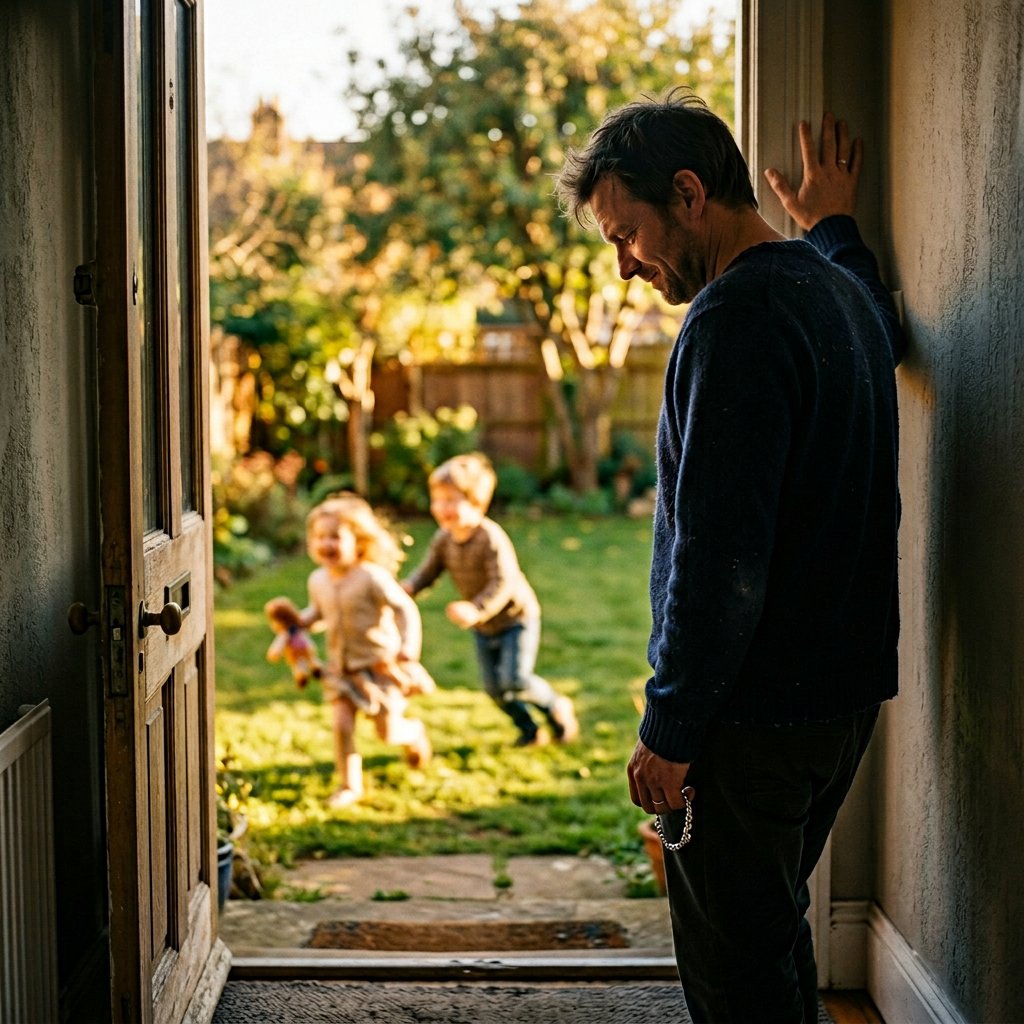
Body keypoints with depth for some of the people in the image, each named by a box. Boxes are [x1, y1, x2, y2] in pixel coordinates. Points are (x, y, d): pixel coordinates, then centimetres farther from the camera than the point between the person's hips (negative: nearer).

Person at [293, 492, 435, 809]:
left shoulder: (372, 577, -21)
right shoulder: (318, 581, -1)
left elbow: (406, 608, -18)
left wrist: (409, 647, -28)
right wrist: (298, 622, -1)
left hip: (380, 665, -5)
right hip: (341, 667, 5)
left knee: (388, 733, 2)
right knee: (341, 724, -9)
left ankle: (414, 731, 38)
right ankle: (349, 785, 8)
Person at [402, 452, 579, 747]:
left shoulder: (490, 537, -28)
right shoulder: (444, 539, -5)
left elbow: (504, 583, -33)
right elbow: (428, 571, -1)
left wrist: (477, 610, -47)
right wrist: (408, 587, -23)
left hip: (516, 616, -7)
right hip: (484, 628, 7)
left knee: (514, 680, -19)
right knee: (494, 688, 9)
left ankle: (556, 706, 9)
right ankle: (529, 730, 30)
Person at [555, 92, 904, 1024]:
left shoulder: (735, 319, -20)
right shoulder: (835, 288, 10)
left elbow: (718, 559, -24)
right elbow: (888, 333, 39)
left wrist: (669, 729, -18)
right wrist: (833, 227, 47)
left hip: (755, 711, -10)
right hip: (846, 691, 10)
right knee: (777, 932, 21)